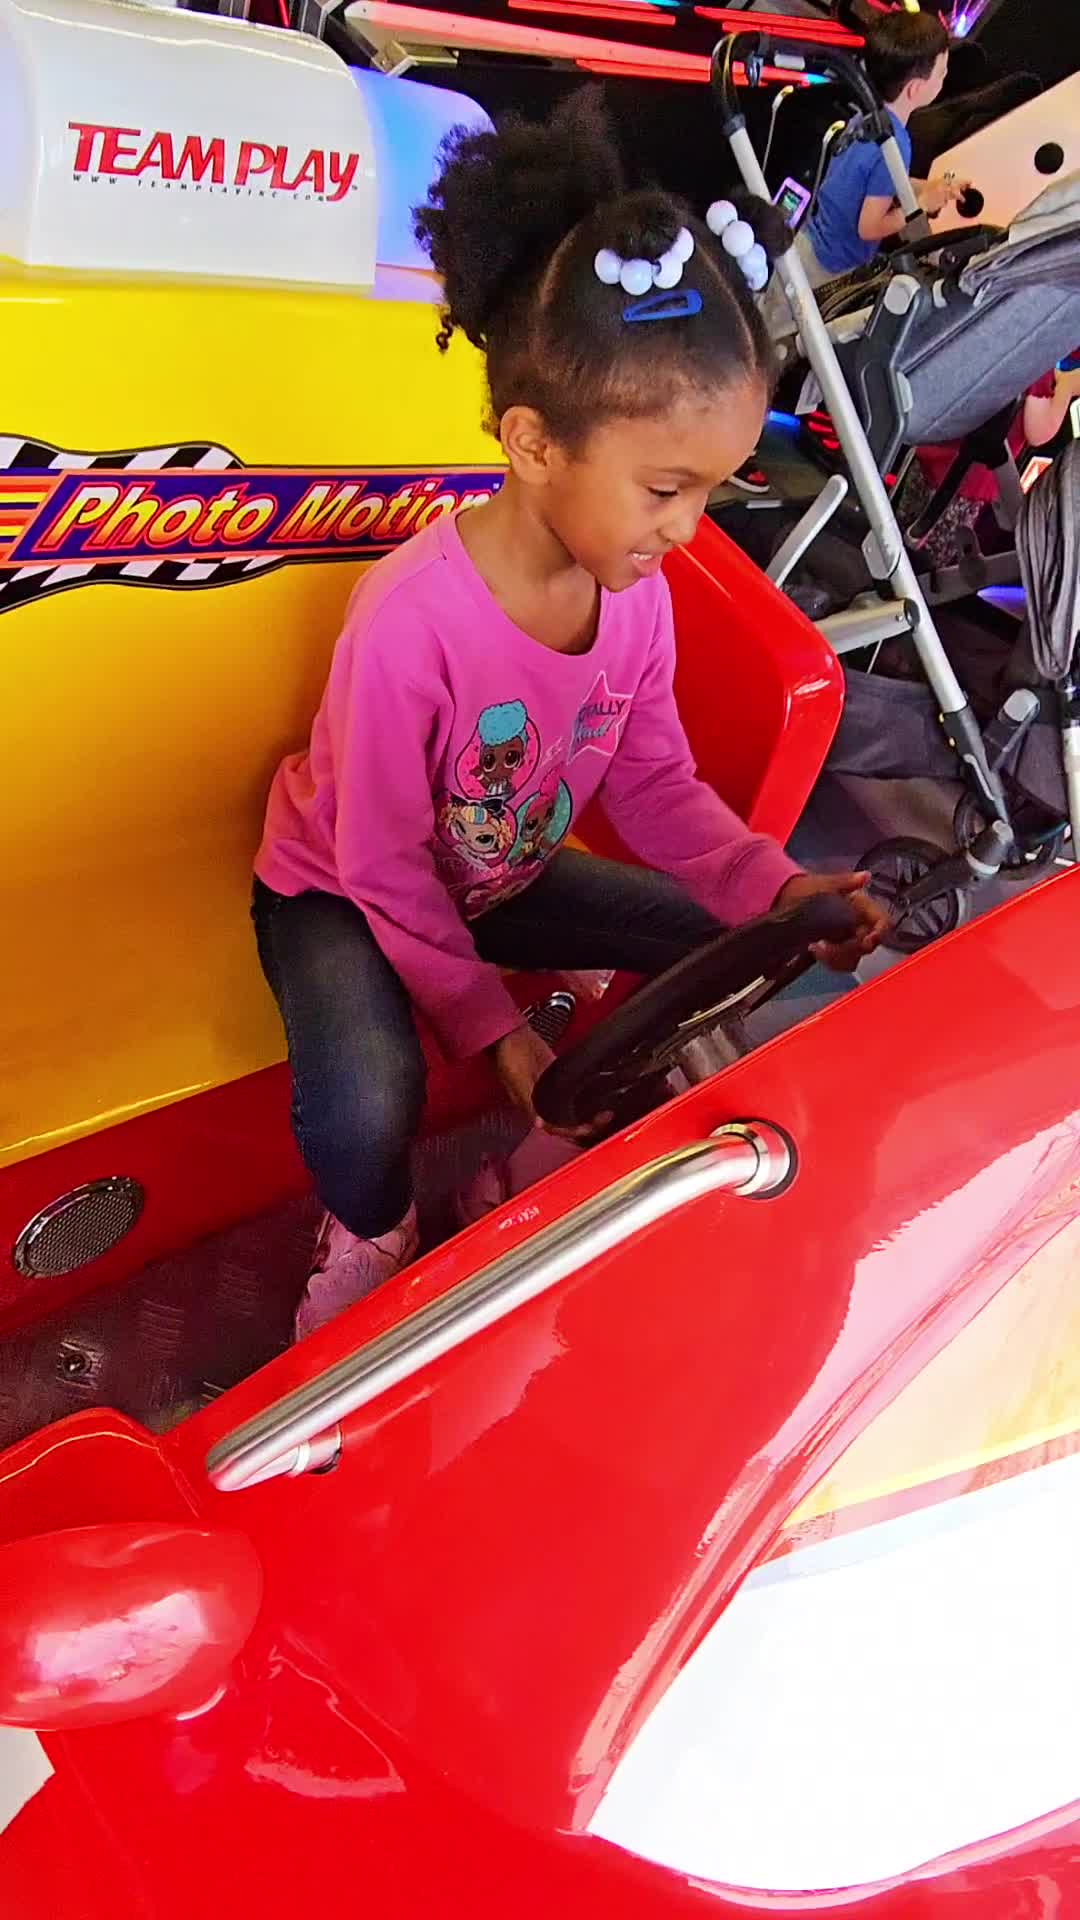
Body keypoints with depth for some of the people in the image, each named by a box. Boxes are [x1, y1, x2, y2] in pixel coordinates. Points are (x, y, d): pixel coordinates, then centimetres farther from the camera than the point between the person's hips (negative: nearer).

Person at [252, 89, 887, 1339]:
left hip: (502, 878, 7)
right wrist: (485, 1022, -21)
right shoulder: (412, 621, -34)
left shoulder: (637, 590, -15)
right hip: (339, 893, -7)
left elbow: (654, 781, -3)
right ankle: (369, 1234, 4)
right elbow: (383, 868, -24)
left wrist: (772, 887, -18)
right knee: (367, 1110, -34)